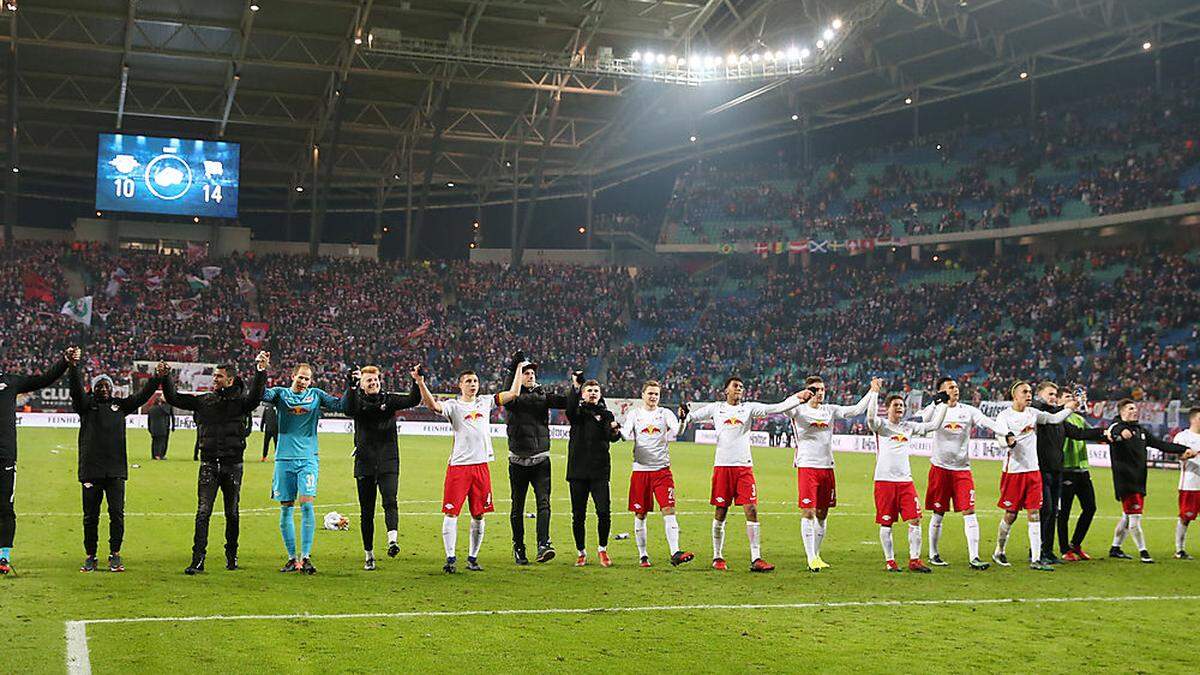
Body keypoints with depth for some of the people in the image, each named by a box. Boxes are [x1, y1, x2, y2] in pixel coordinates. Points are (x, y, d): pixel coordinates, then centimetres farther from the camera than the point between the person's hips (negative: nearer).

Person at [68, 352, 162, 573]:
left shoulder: (120, 405, 13)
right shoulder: (86, 404, 6)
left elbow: (141, 396, 6)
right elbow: (76, 389, -10)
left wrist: (157, 379, -9)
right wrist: (74, 367, -27)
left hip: (116, 470, 1)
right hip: (91, 469, -1)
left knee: (117, 514, -2)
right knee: (90, 515, 5)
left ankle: (115, 555, 8)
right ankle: (90, 556, 15)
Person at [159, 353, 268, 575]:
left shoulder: (240, 400, 0)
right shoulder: (203, 400, 10)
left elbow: (255, 397, -21)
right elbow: (174, 398, 14)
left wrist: (261, 372, -33)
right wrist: (165, 378, 1)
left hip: (233, 464, -2)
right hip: (209, 464, 2)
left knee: (232, 514, 9)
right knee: (203, 512, -6)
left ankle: (231, 556, 23)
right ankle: (198, 559, -6)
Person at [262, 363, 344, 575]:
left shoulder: (316, 395, 10)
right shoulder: (280, 393, 7)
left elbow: (340, 406, 6)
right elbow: (262, 395, -11)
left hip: (308, 458, 0)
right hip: (284, 459, 1)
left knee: (307, 504, -13)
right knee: (286, 508, 3)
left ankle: (305, 557, -10)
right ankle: (292, 558, 13)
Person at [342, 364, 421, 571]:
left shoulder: (389, 399, 8)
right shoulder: (357, 400, 3)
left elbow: (412, 400, -5)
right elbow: (347, 408, -20)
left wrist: (416, 382, -22)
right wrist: (351, 386, -33)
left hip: (388, 462, 0)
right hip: (364, 463, 0)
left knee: (390, 501, -21)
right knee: (366, 511, 5)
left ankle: (392, 539, -35)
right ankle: (368, 555, 14)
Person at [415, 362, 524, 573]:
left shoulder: (485, 402, 13)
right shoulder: (453, 405, 1)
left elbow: (513, 393, 14)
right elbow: (433, 405, -19)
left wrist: (519, 368, 16)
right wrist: (420, 383, -31)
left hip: (481, 465, 4)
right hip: (458, 466, -4)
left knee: (478, 515, 8)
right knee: (451, 513, -6)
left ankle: (472, 558, 19)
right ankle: (451, 558, -1)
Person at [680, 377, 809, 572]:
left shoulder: (749, 408, 9)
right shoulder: (716, 408, 9)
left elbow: (776, 408, 1)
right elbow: (692, 416, 10)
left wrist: (797, 398, -11)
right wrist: (684, 416, -13)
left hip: (744, 466, 1)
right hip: (722, 466, -1)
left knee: (752, 511, -7)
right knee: (720, 513, 4)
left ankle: (756, 559, -5)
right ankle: (717, 557, 16)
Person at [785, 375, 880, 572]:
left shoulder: (830, 410, 11)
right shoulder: (799, 411, -3)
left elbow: (856, 410, 9)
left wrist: (873, 391, 2)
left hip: (827, 467, 5)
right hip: (807, 467, -5)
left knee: (822, 515, 9)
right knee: (808, 513, -9)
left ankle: (816, 556, 18)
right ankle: (811, 559, -9)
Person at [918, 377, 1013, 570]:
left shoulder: (968, 410, 7)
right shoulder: (936, 409, 0)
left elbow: (987, 422, -8)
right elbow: (926, 420, -22)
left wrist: (1005, 434, -25)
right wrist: (937, 402, -39)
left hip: (962, 469, 2)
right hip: (940, 467, -2)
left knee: (969, 512, -7)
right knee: (938, 514, 6)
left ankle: (973, 557, -7)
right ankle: (933, 554, 20)